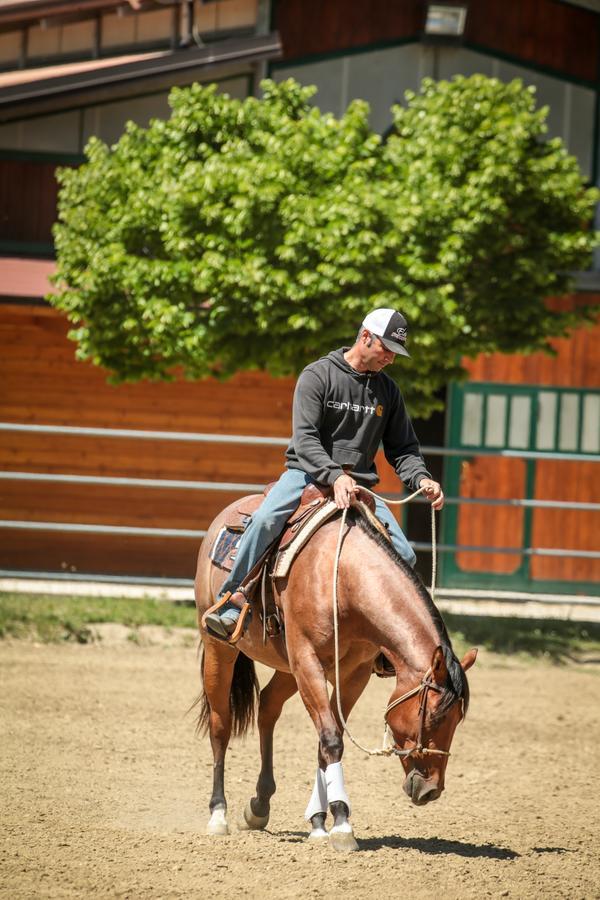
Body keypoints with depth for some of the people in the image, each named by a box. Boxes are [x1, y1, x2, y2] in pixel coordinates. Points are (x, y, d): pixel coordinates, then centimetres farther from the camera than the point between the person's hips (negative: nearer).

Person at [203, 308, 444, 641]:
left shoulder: (388, 390, 10)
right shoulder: (318, 375, -6)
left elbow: (403, 448, 13)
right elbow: (304, 437, -16)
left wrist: (421, 479, -10)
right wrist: (334, 476, -32)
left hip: (359, 484, 5)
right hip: (308, 473, -4)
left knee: (404, 555, -12)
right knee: (265, 519, -33)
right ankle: (229, 604, -26)